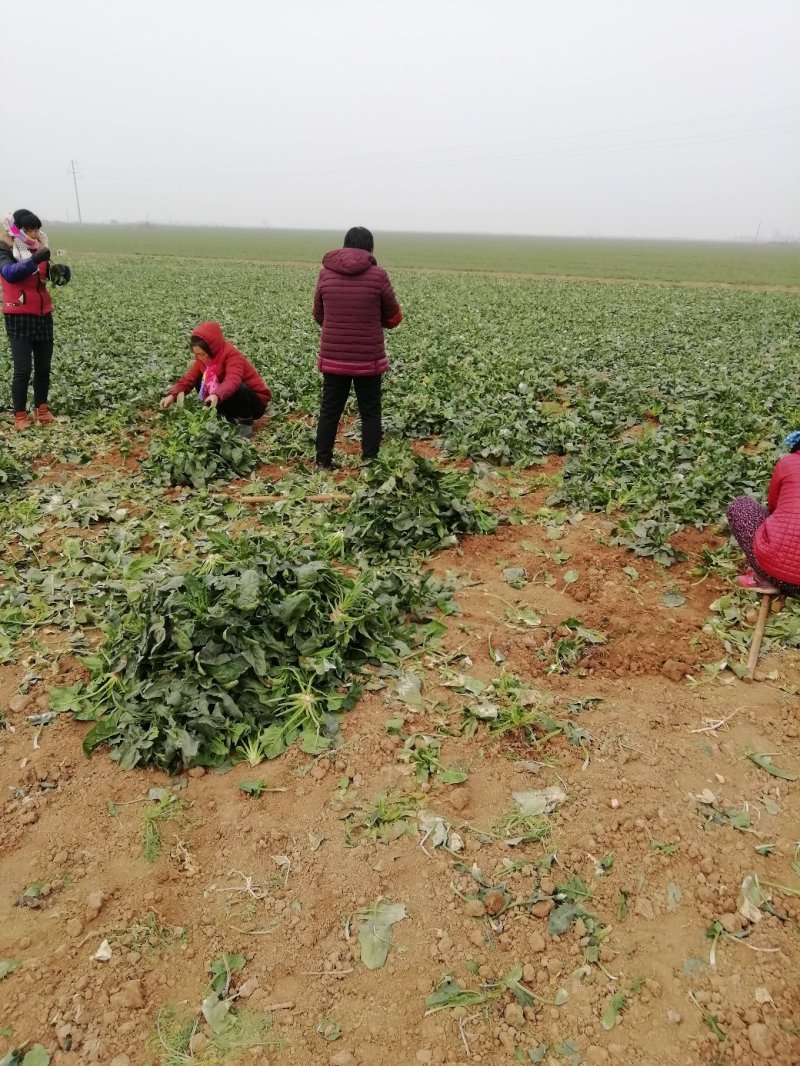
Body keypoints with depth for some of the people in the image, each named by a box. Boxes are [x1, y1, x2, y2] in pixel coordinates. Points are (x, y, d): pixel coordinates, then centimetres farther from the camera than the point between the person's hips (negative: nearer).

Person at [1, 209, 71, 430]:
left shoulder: (39, 247, 8)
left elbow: (50, 274, 4)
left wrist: (58, 271, -19)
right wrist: (34, 260, -37)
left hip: (43, 315, 5)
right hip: (19, 317, -5)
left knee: (44, 367, 8)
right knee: (23, 369, -6)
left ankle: (41, 409, 21)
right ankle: (20, 416, 3)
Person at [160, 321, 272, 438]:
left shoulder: (232, 355, -27)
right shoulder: (202, 358, -6)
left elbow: (232, 382, -44)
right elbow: (188, 379, -10)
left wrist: (217, 396, -61)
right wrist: (172, 395, -27)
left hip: (256, 401, -7)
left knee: (237, 389, -37)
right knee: (200, 382, -7)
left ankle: (246, 423, -12)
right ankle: (231, 418, -1)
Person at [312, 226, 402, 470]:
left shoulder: (326, 273, 0)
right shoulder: (377, 275, -8)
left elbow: (318, 315, 12)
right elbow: (394, 318, 3)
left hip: (333, 357, 2)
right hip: (368, 359, -2)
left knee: (329, 412, 12)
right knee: (370, 413, 10)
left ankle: (323, 464, 18)